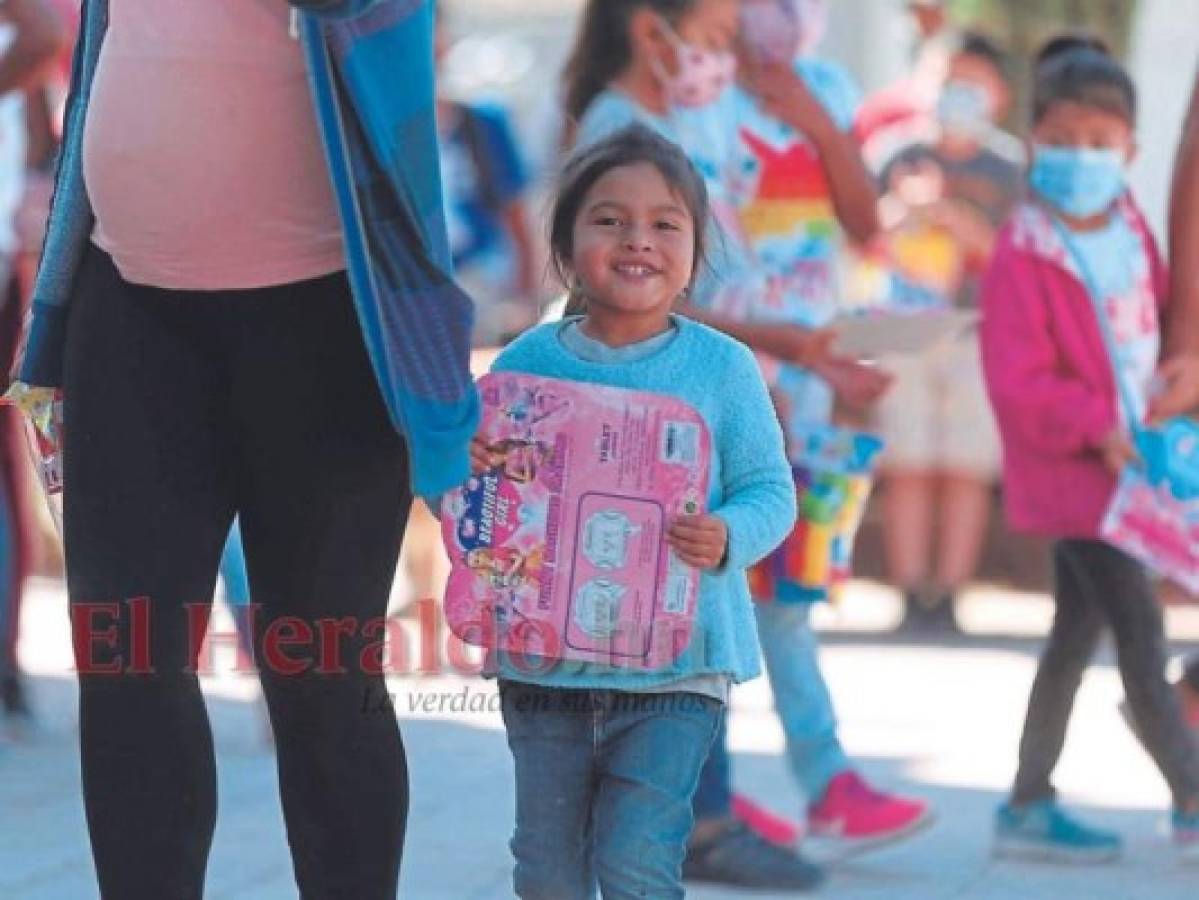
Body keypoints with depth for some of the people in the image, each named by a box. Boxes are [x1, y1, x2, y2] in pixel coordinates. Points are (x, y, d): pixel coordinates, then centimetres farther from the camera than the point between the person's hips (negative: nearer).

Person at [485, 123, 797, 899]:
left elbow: (771, 491, -2)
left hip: (674, 667, -3)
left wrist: (729, 538, -23)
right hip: (543, 660, 3)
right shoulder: (527, 363, 2)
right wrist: (459, 468, -16)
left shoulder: (723, 368, -2)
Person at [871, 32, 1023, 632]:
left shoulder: (1005, 174, 6)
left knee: (966, 474, -5)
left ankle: (945, 598, -1)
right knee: (907, 472, -4)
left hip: (977, 339, -1)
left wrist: (953, 217, -13)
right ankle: (910, 599, -2)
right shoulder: (904, 165, 11)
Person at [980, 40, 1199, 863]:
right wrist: (1097, 429, -23)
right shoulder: (1024, 257, -17)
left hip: (1120, 463, 8)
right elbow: (1017, 382, -20)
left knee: (1077, 633, 14)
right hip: (1071, 475, -8)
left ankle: (1030, 806, 23)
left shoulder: (1131, 231, 6)